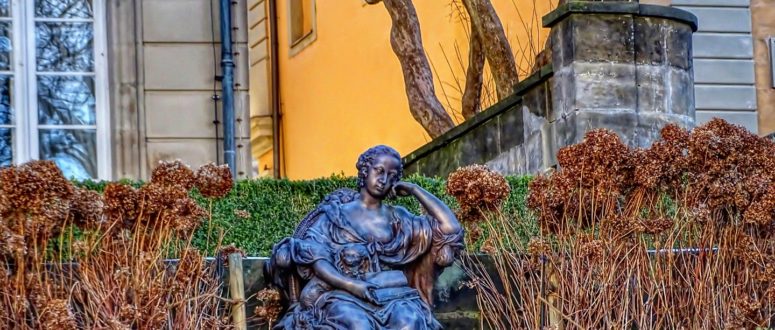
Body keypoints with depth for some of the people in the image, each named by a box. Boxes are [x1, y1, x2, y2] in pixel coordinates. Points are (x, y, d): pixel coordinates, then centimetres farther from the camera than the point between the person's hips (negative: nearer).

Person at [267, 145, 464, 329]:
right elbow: (316, 260, -2)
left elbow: (451, 229, 9)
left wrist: (415, 190, 11)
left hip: (393, 293, 2)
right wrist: (352, 285, -17)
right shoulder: (335, 214, 11)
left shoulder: (398, 218, 18)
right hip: (343, 294, -2)